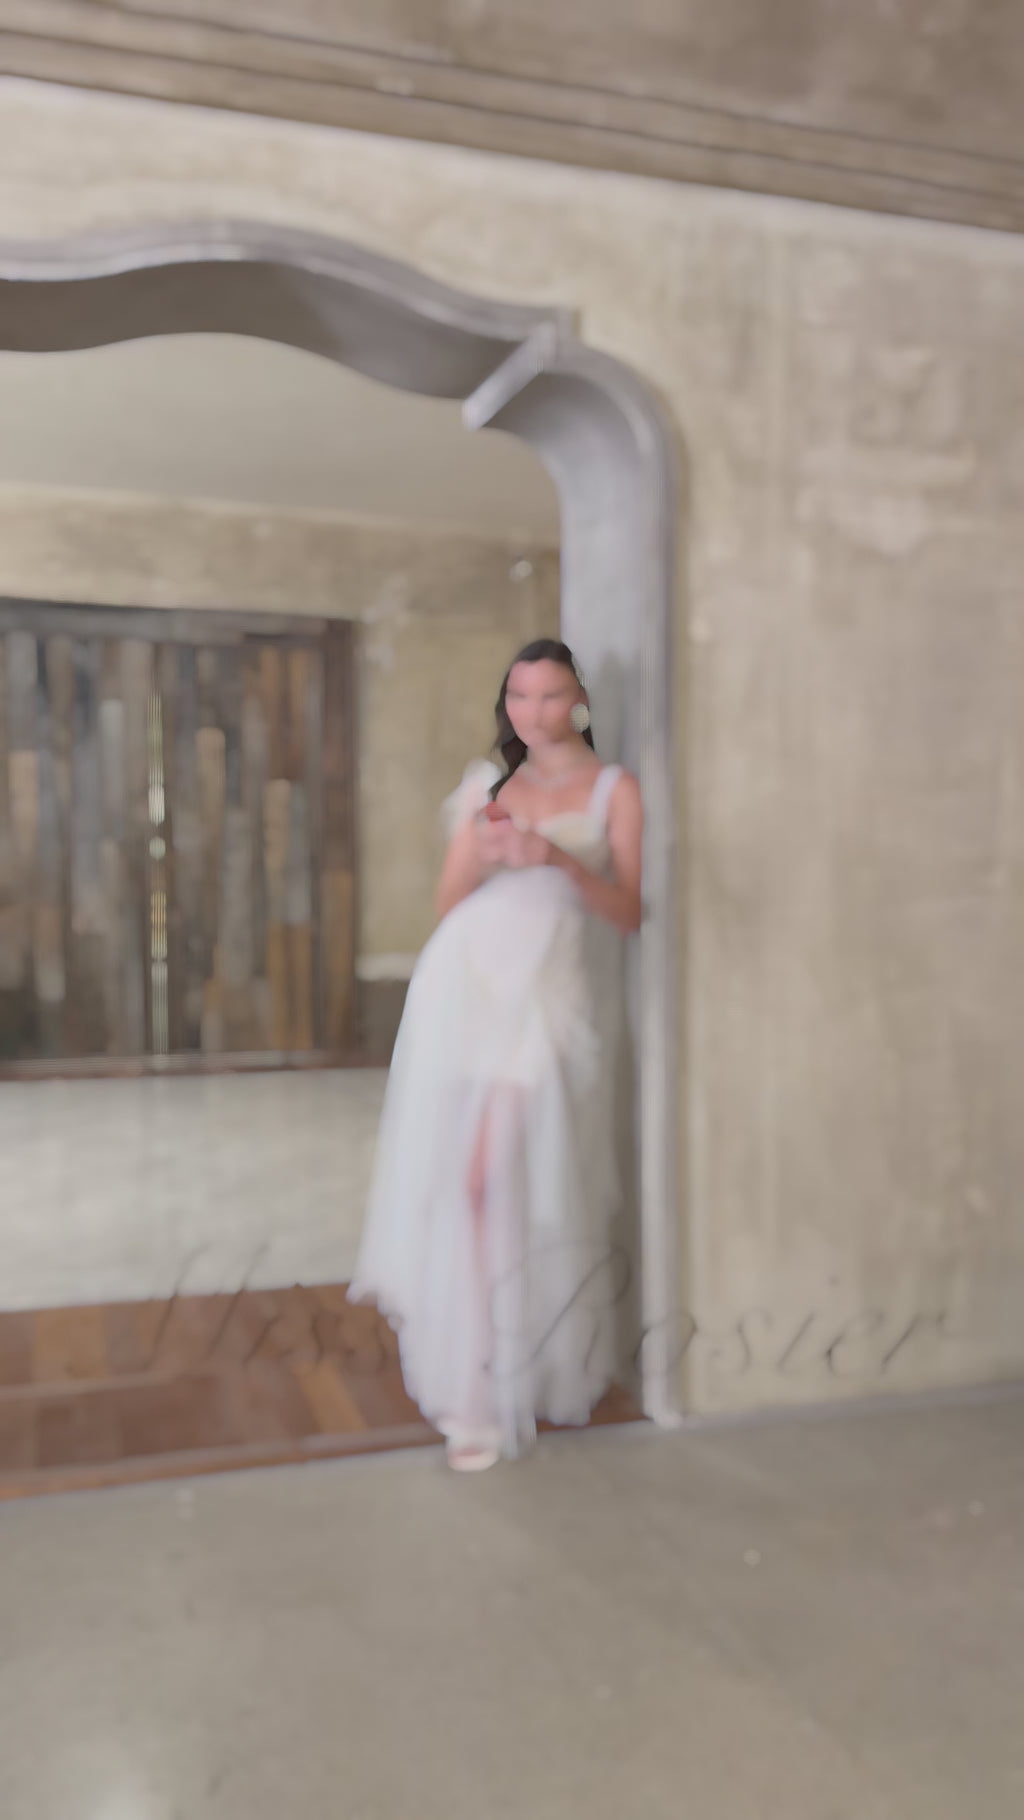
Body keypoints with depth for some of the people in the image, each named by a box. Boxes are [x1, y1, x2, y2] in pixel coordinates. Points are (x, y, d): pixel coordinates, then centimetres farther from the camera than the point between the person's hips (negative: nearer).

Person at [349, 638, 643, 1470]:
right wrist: (482, 855, -7)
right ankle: (477, 1394, 8)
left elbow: (628, 913, 0)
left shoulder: (615, 790, 10)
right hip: (465, 985, 3)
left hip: (549, 998, -2)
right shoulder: (486, 784, 18)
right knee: (456, 1176, -4)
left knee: (509, 1180, -10)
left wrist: (560, 860, -15)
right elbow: (447, 903, 14)